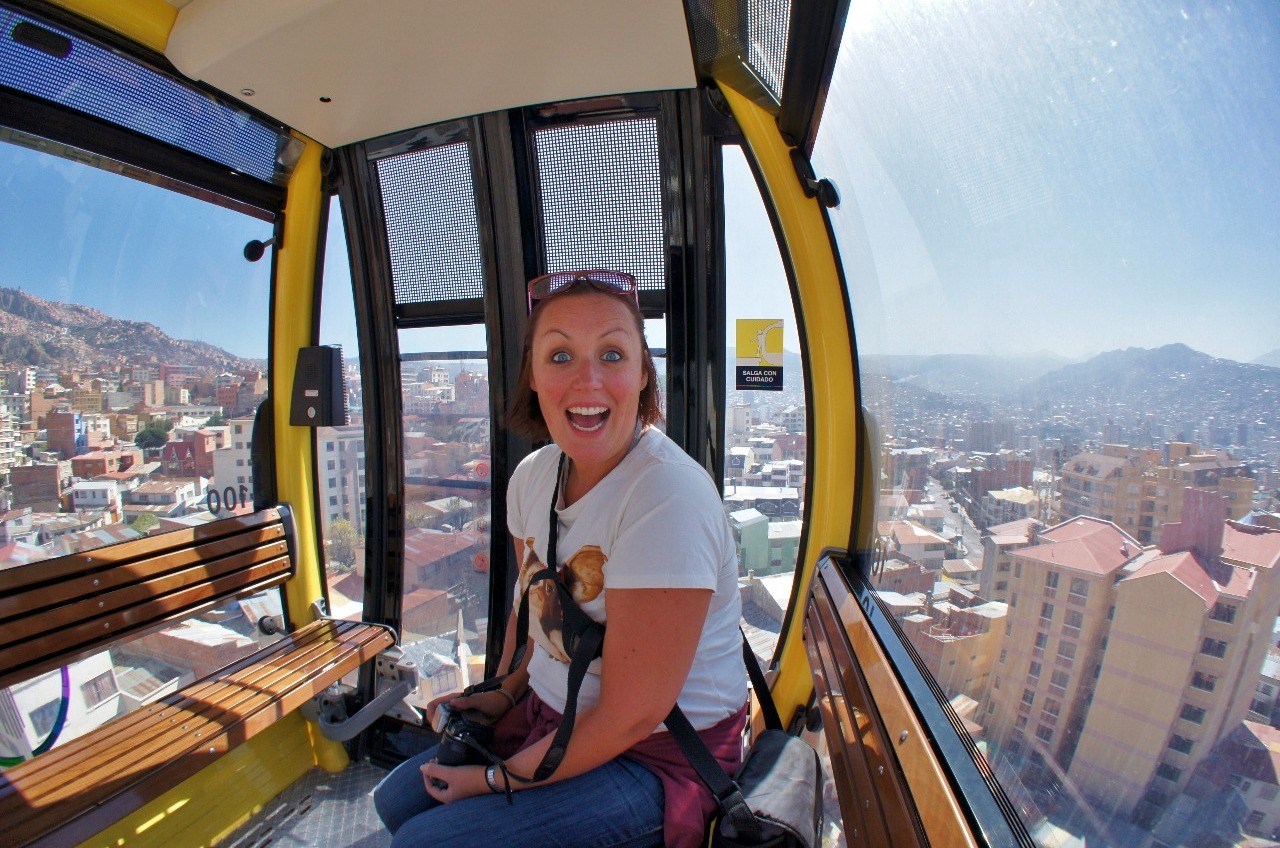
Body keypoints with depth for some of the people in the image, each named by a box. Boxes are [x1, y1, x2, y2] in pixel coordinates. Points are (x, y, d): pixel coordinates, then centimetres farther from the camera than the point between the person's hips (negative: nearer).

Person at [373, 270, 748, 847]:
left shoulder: (668, 497, -31)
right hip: (553, 714, 7)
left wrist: (501, 779, -12)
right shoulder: (533, 475, -6)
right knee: (396, 799, 14)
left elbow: (633, 715, -24)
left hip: (658, 756, -6)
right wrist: (504, 694, 5)